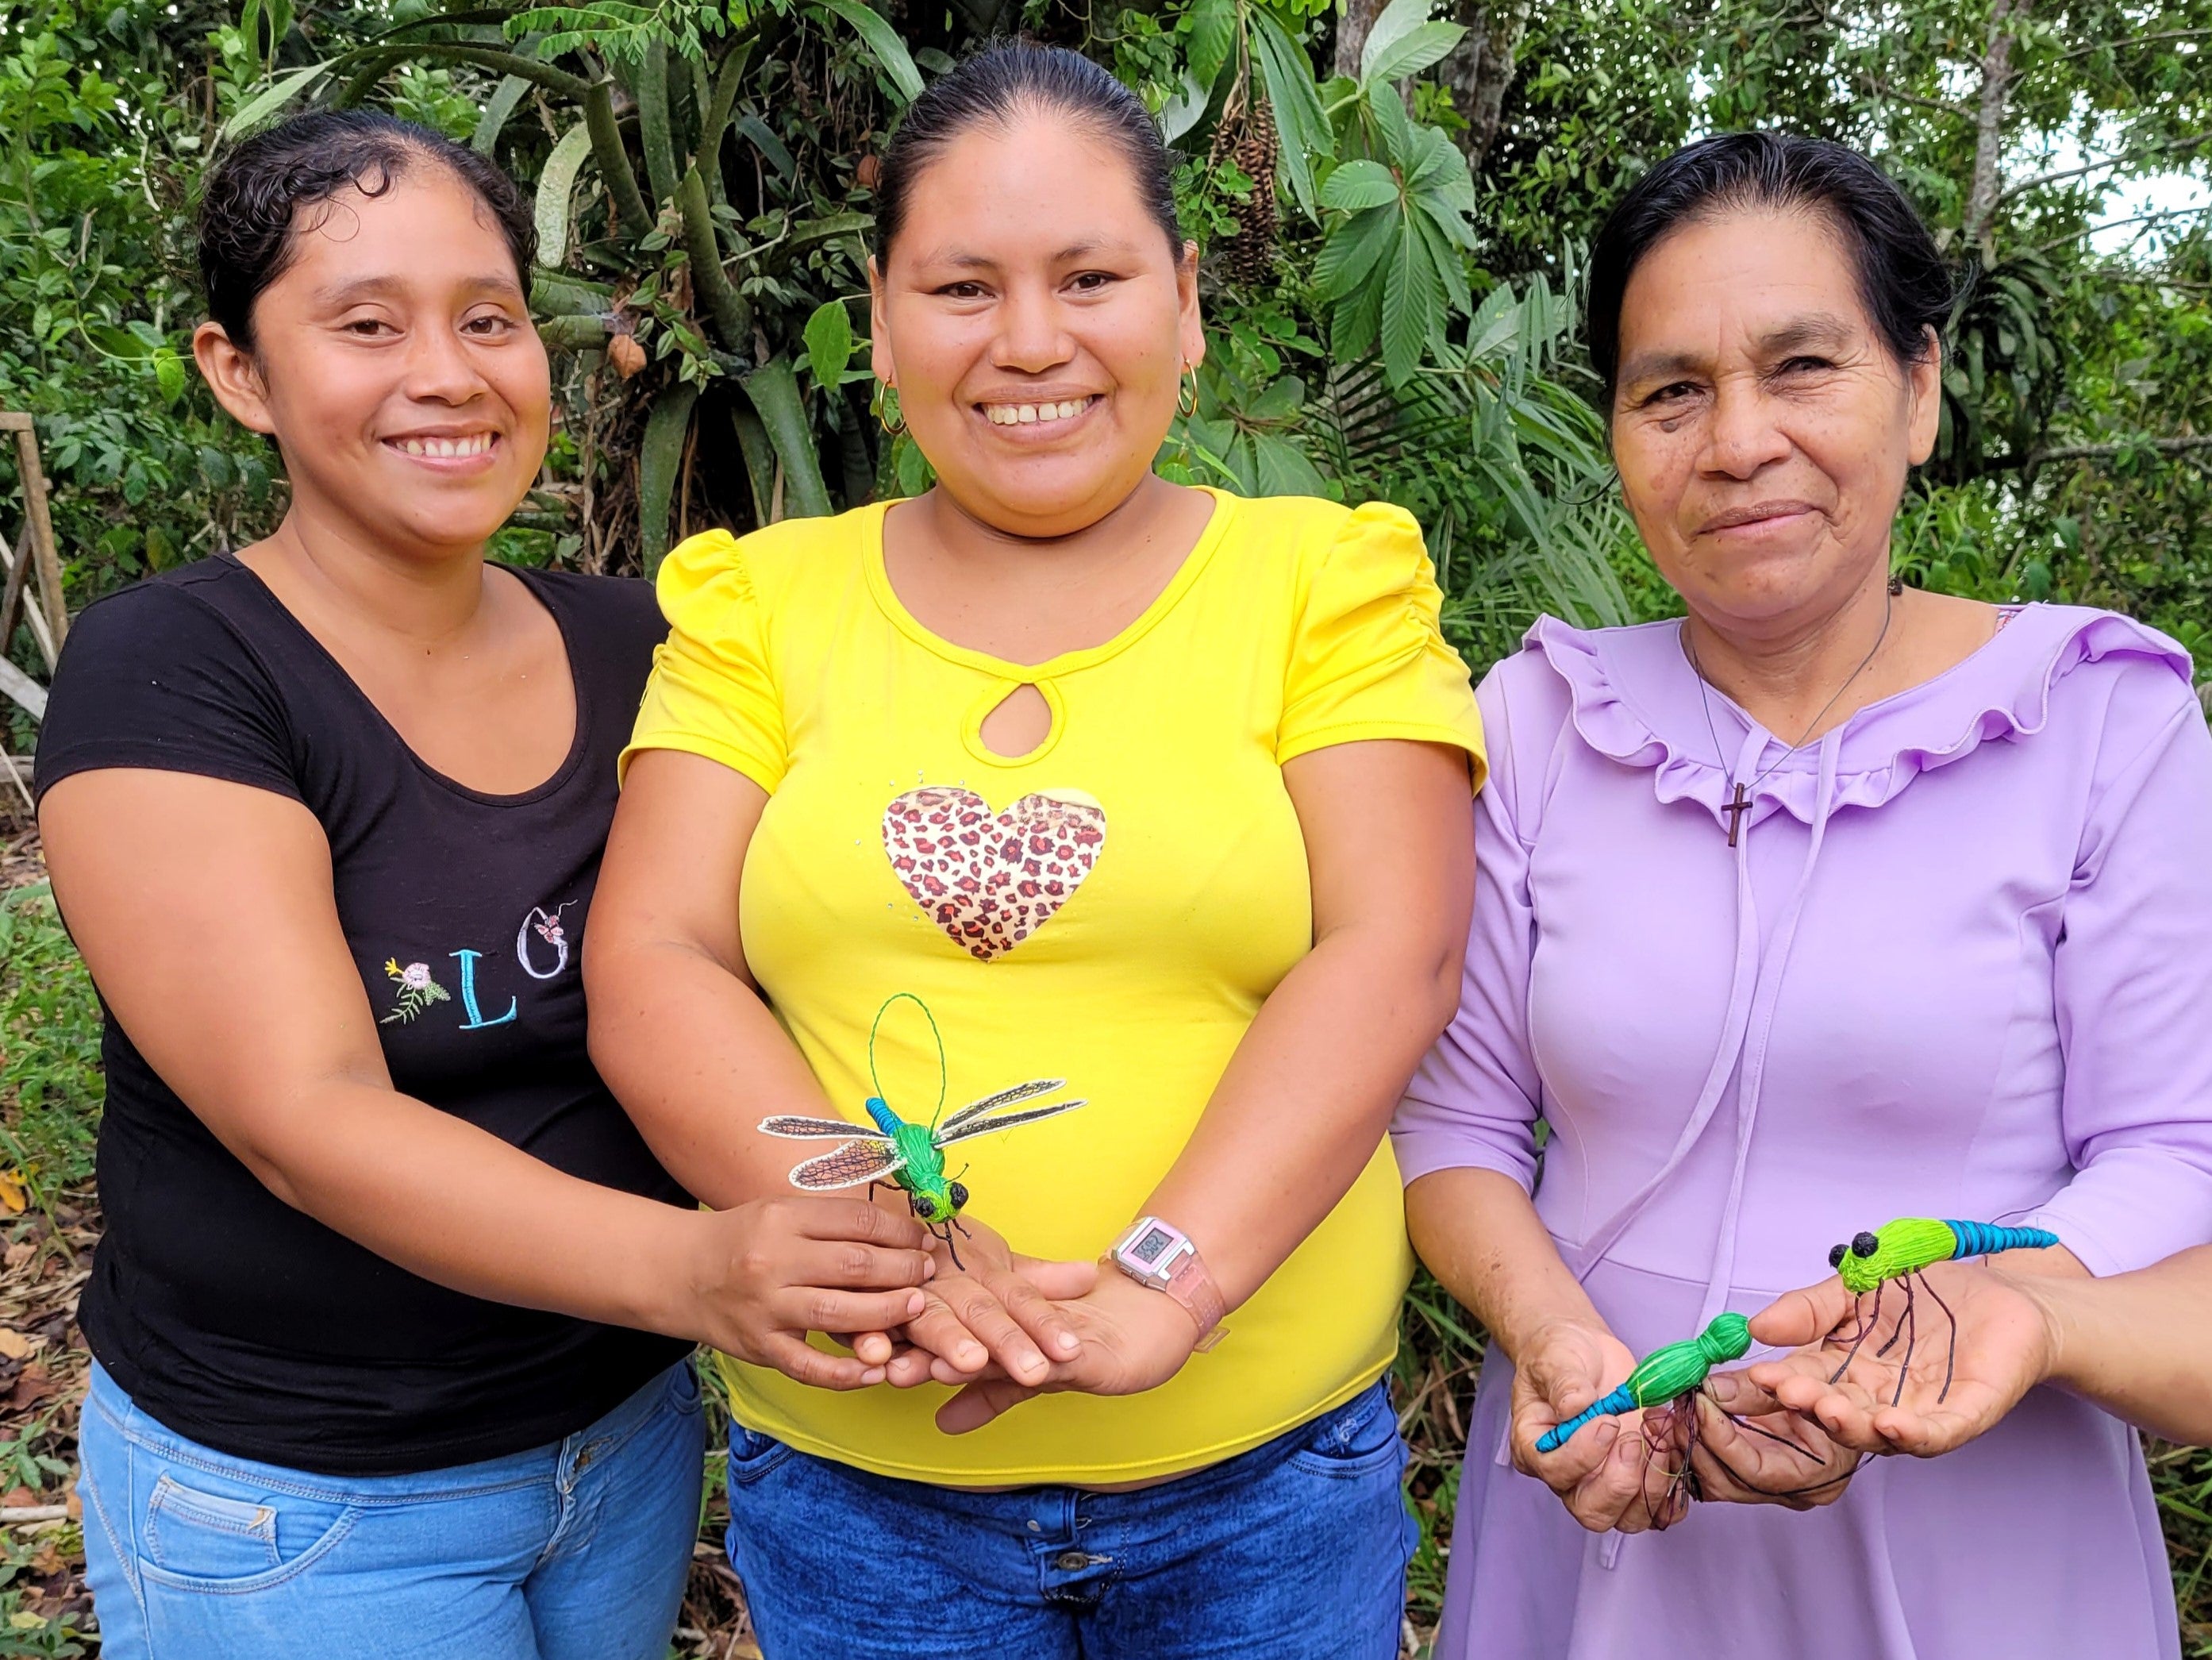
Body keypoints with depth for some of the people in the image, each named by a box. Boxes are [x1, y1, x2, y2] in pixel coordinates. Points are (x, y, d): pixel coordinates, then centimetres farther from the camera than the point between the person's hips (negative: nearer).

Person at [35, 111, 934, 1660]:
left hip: (631, 1434, 5)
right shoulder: (165, 675, -16)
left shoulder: (630, 647, -1)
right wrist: (693, 1268, -39)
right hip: (292, 1501, -4)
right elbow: (311, 1116, -25)